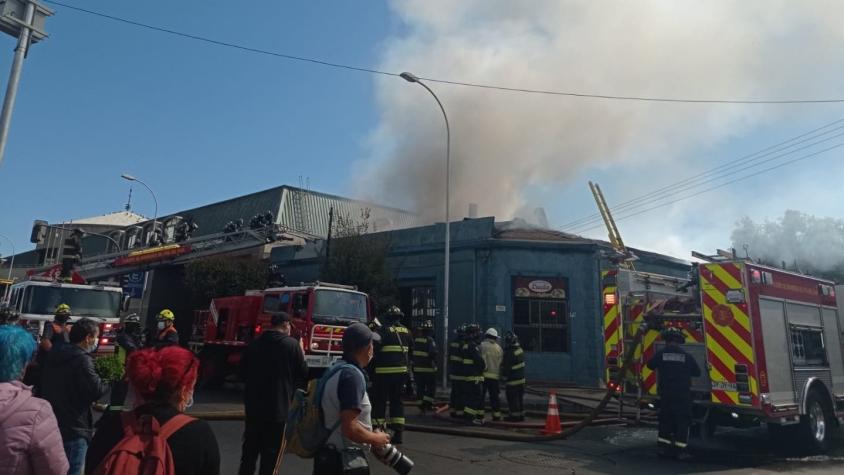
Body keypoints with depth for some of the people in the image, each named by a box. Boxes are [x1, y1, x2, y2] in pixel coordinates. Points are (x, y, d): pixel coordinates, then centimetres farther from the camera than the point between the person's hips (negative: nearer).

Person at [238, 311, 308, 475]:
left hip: (253, 406, 5)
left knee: (250, 447, 19)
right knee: (271, 451, 5)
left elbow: (243, 373, 11)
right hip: (278, 407, -5)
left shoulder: (254, 343, 3)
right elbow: (303, 374, -5)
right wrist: (302, 356, 11)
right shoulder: (291, 344, -11)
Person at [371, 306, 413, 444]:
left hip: (384, 372, -5)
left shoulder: (384, 330, -9)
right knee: (397, 401, 12)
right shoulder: (406, 331, 8)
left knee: (380, 401, 5)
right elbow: (411, 348, 18)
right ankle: (398, 432, 8)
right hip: (401, 371, 5)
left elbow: (375, 348, -13)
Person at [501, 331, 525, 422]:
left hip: (512, 380, -9)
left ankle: (514, 415, 5)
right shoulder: (520, 350, 6)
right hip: (521, 378, 9)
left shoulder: (509, 353, -22)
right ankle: (521, 415, 24)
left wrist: (504, 377, -7)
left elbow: (505, 367, -18)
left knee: (512, 398, 0)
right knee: (520, 398, 16)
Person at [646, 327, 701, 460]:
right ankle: (680, 450, 2)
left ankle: (663, 447, 17)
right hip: (682, 394, -2)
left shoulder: (661, 354, -2)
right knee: (682, 421, 4)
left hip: (665, 393, 2)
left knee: (665, 420, 13)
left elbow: (650, 365, 11)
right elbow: (697, 372, 4)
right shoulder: (686, 356, -4)